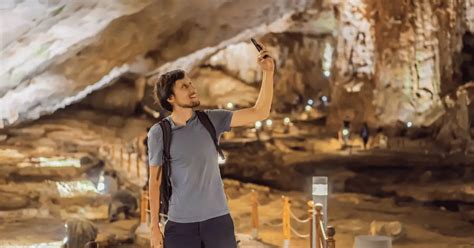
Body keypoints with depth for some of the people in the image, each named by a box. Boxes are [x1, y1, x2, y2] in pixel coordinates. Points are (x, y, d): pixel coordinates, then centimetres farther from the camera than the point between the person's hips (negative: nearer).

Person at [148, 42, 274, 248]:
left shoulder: (211, 120, 1)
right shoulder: (159, 133, -4)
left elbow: (259, 113, -3)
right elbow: (155, 181, 1)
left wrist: (268, 72, -12)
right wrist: (154, 226, -1)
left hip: (218, 219, 2)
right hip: (180, 224, -2)